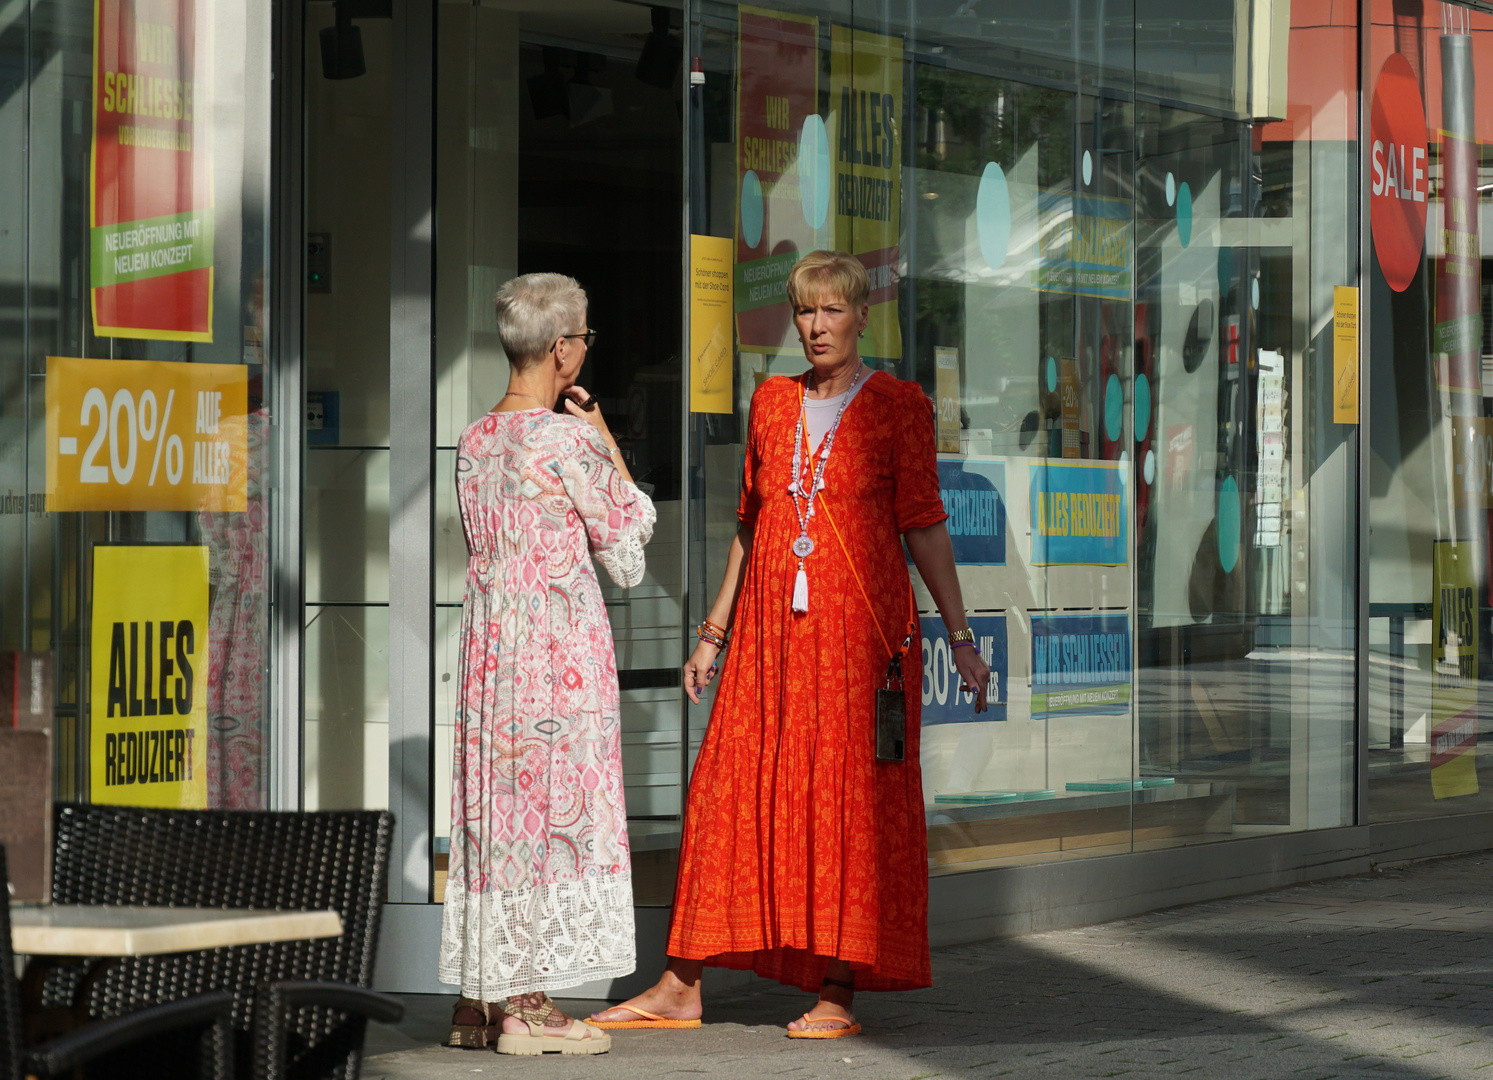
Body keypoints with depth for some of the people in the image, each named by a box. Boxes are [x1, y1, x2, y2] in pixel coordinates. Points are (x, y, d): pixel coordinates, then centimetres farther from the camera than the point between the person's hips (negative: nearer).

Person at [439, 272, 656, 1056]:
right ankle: (527, 1003, -1)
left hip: (487, 643, 7)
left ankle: (477, 998, 13)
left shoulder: (474, 441, 9)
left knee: (493, 812, 10)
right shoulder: (569, 439, -13)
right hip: (559, 646, -7)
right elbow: (628, 537, -2)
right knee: (551, 809, -2)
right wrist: (606, 439, 5)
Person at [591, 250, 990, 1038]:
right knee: (731, 794, 3)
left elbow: (923, 527, -1)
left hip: (861, 631, -4)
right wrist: (713, 634, 17)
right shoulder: (772, 403, 12)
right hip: (770, 627, 4)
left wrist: (959, 637, -5)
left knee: (850, 802, -3)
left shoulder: (898, 406, -1)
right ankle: (680, 988, 8)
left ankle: (837, 994, 2)